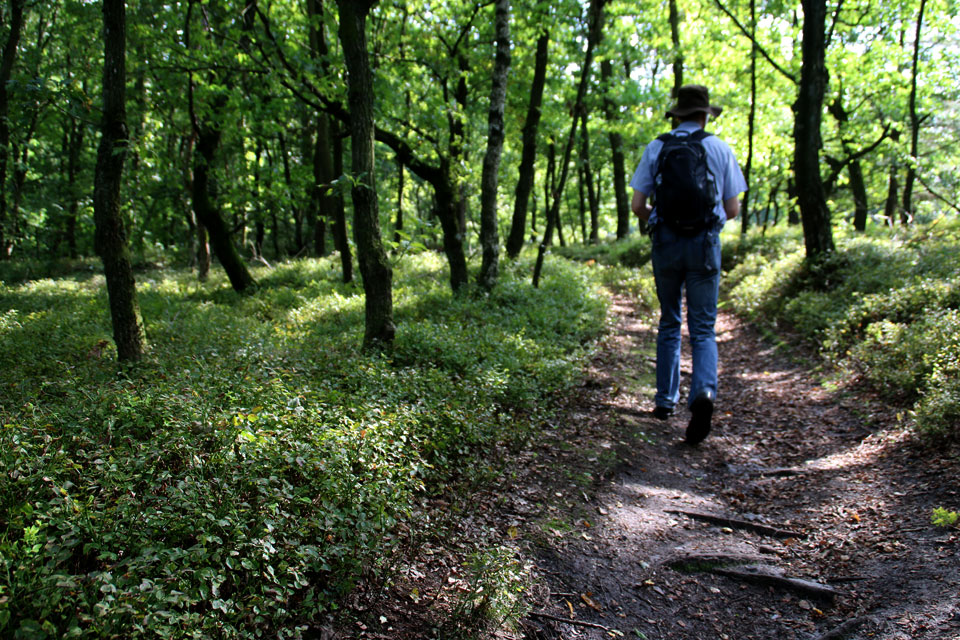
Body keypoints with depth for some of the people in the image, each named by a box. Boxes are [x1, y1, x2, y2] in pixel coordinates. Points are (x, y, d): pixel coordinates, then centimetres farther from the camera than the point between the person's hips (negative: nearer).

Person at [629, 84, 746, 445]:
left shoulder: (656, 148, 3)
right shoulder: (720, 149, 4)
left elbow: (637, 206, -1)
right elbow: (733, 209, 4)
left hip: (666, 241, 1)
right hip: (705, 243, -1)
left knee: (669, 324, 15)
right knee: (703, 328, 2)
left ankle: (666, 400, 20)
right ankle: (704, 391, -22)